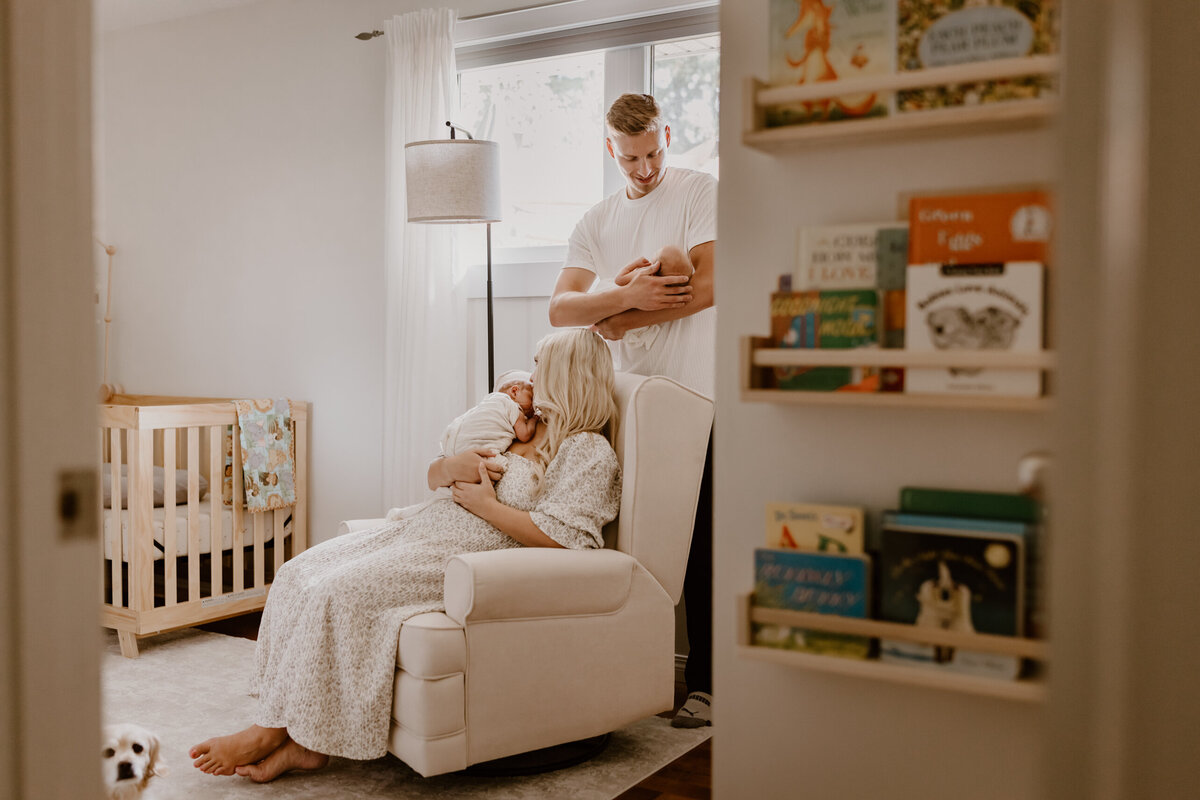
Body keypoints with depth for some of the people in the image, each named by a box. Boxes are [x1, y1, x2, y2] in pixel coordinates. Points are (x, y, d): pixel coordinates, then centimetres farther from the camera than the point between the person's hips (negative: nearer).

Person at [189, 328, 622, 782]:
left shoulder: (589, 451, -4)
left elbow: (557, 536, -18)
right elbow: (432, 478, 24)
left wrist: (485, 505, -11)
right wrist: (450, 467, 0)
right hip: (426, 531, 9)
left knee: (337, 592, -24)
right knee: (299, 573, -9)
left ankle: (272, 732, -8)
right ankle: (299, 742, -12)